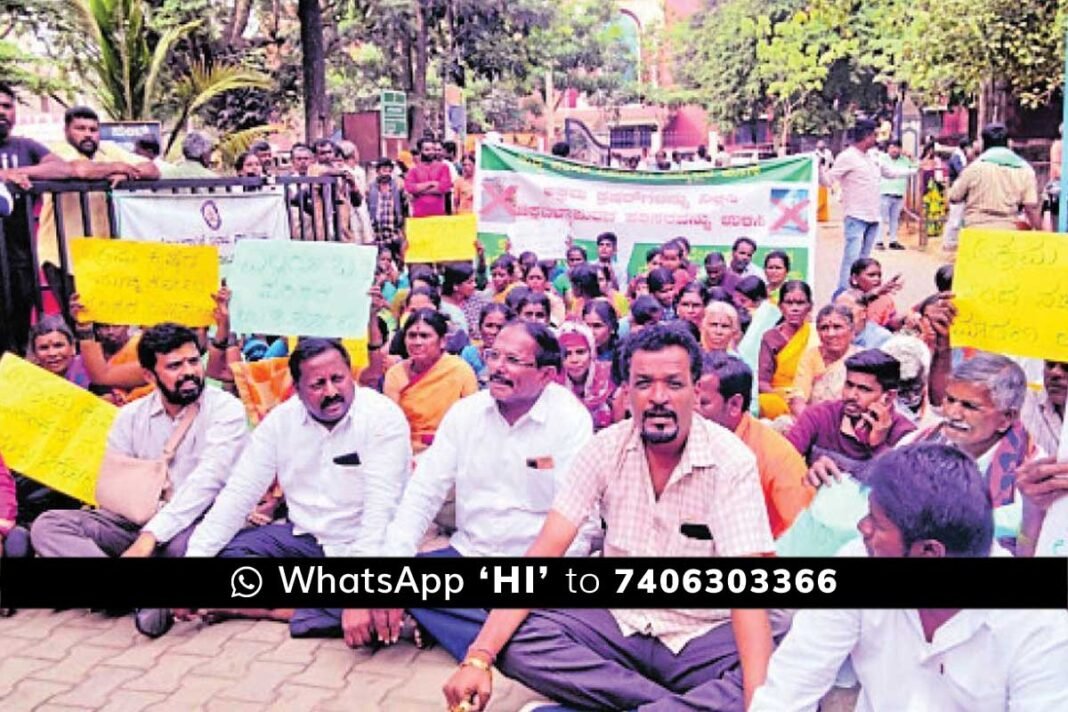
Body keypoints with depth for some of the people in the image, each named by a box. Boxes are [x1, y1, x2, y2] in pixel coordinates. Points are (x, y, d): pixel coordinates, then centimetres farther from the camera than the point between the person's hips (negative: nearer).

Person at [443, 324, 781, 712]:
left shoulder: (732, 461, -14)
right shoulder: (605, 449, -7)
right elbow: (546, 551, -12)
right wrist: (479, 657, -23)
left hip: (705, 635, -3)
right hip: (621, 622, 3)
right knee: (516, 640, -22)